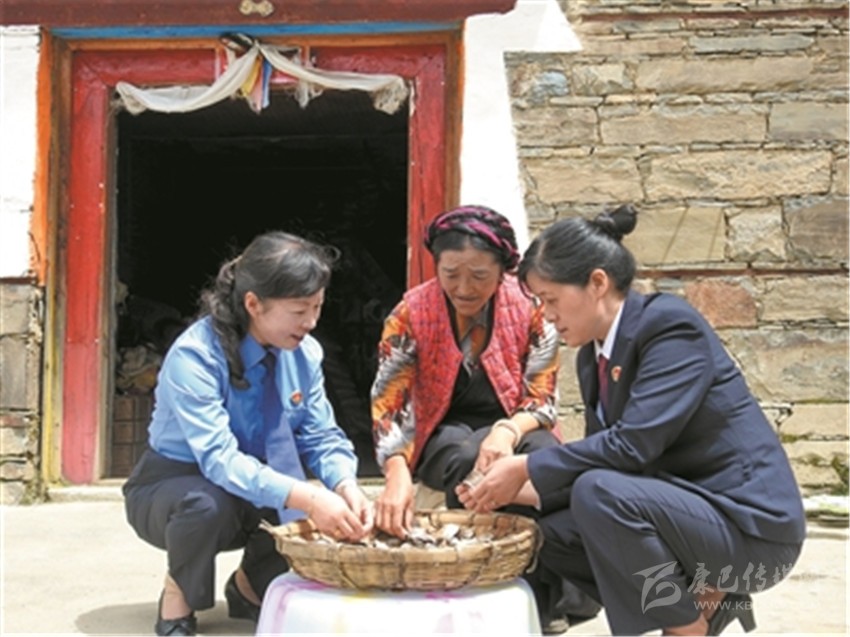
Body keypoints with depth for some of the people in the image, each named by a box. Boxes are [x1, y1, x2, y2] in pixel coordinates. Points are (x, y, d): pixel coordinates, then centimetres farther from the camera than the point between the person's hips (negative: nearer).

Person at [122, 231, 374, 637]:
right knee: (209, 503, -39)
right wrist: (305, 497, -50)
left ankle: (251, 586, 10)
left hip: (255, 493, 5)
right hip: (173, 488, -5)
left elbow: (321, 438, -8)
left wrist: (346, 487, -31)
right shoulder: (194, 355, -29)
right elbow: (218, 457, -38)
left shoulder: (305, 353, -11)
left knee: (323, 519, -21)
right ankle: (177, 600, -5)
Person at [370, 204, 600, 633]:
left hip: (511, 428, 1)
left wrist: (508, 431, -34)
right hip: (443, 435, -1)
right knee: (470, 463, -36)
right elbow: (389, 404, -20)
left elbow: (544, 396, -10)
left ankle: (557, 587, -22)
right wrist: (398, 474, -40)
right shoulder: (411, 314, -14)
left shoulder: (528, 308, -11)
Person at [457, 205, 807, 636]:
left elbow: (633, 444, -28)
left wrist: (526, 468, -20)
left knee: (600, 494, -29)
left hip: (749, 523, -9)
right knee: (554, 533, 4)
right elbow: (601, 455, 10)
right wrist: (524, 491, -3)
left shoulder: (672, 324, -19)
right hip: (683, 507, 9)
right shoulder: (592, 354, 7)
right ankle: (702, 596, 8)